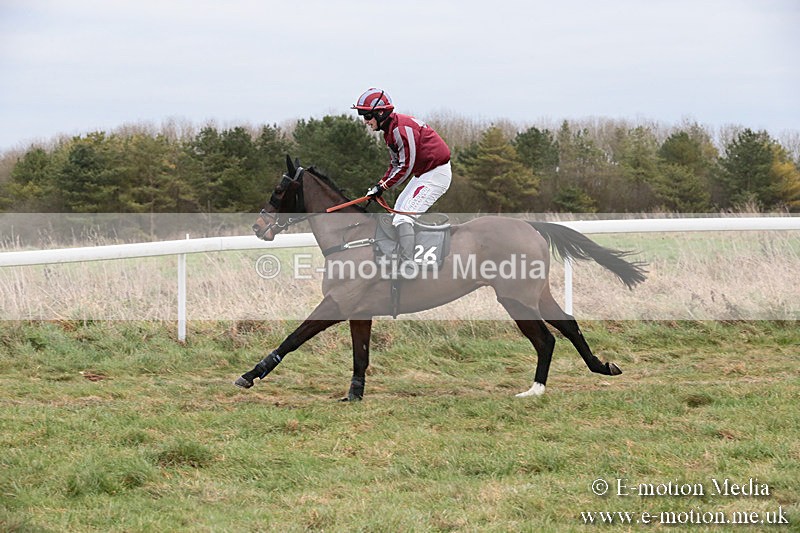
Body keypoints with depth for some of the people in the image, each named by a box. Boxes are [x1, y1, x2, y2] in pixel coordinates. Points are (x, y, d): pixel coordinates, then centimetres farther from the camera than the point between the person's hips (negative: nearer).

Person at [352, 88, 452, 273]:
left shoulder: (402, 128, -22)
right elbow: (396, 165, 15)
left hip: (436, 173, -11)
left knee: (404, 217, -20)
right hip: (422, 174, 11)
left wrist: (383, 186, -17)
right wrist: (380, 184, 2)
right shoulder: (389, 129, 11)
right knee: (397, 214, 15)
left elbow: (406, 167, -22)